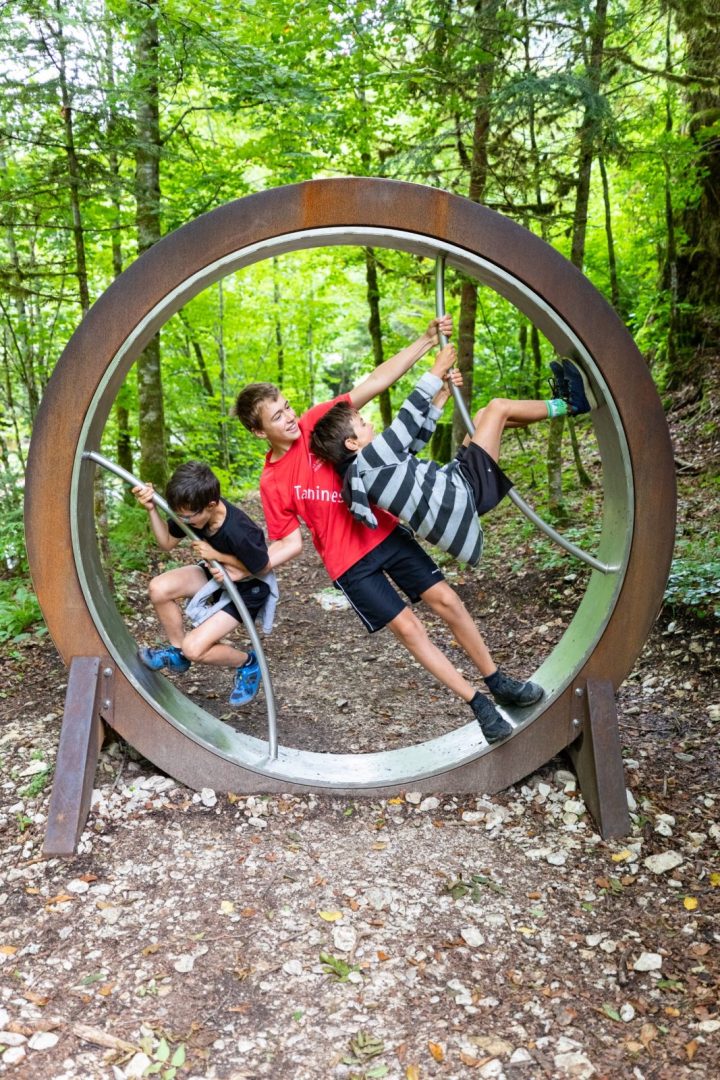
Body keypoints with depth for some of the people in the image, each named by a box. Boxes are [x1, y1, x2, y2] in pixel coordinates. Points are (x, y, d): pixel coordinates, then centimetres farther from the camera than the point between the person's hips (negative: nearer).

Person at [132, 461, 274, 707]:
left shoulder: (239, 533, -38)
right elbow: (167, 543, -3)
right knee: (158, 588, -17)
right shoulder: (194, 510, -19)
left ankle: (246, 662, 11)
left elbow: (263, 568, -20)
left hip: (248, 588, -7)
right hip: (217, 572, 7)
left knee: (194, 648, -19)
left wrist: (217, 555, -24)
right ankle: (177, 651, 8)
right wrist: (151, 510, -19)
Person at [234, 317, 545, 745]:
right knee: (408, 627, -3)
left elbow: (377, 381, -11)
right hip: (349, 562, -3)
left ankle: (498, 683, 20)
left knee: (446, 600, 3)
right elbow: (290, 544, -3)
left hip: (386, 531, 3)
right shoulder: (272, 484, -9)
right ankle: (479, 705, 9)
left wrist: (428, 339, -16)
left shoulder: (315, 422, -6)